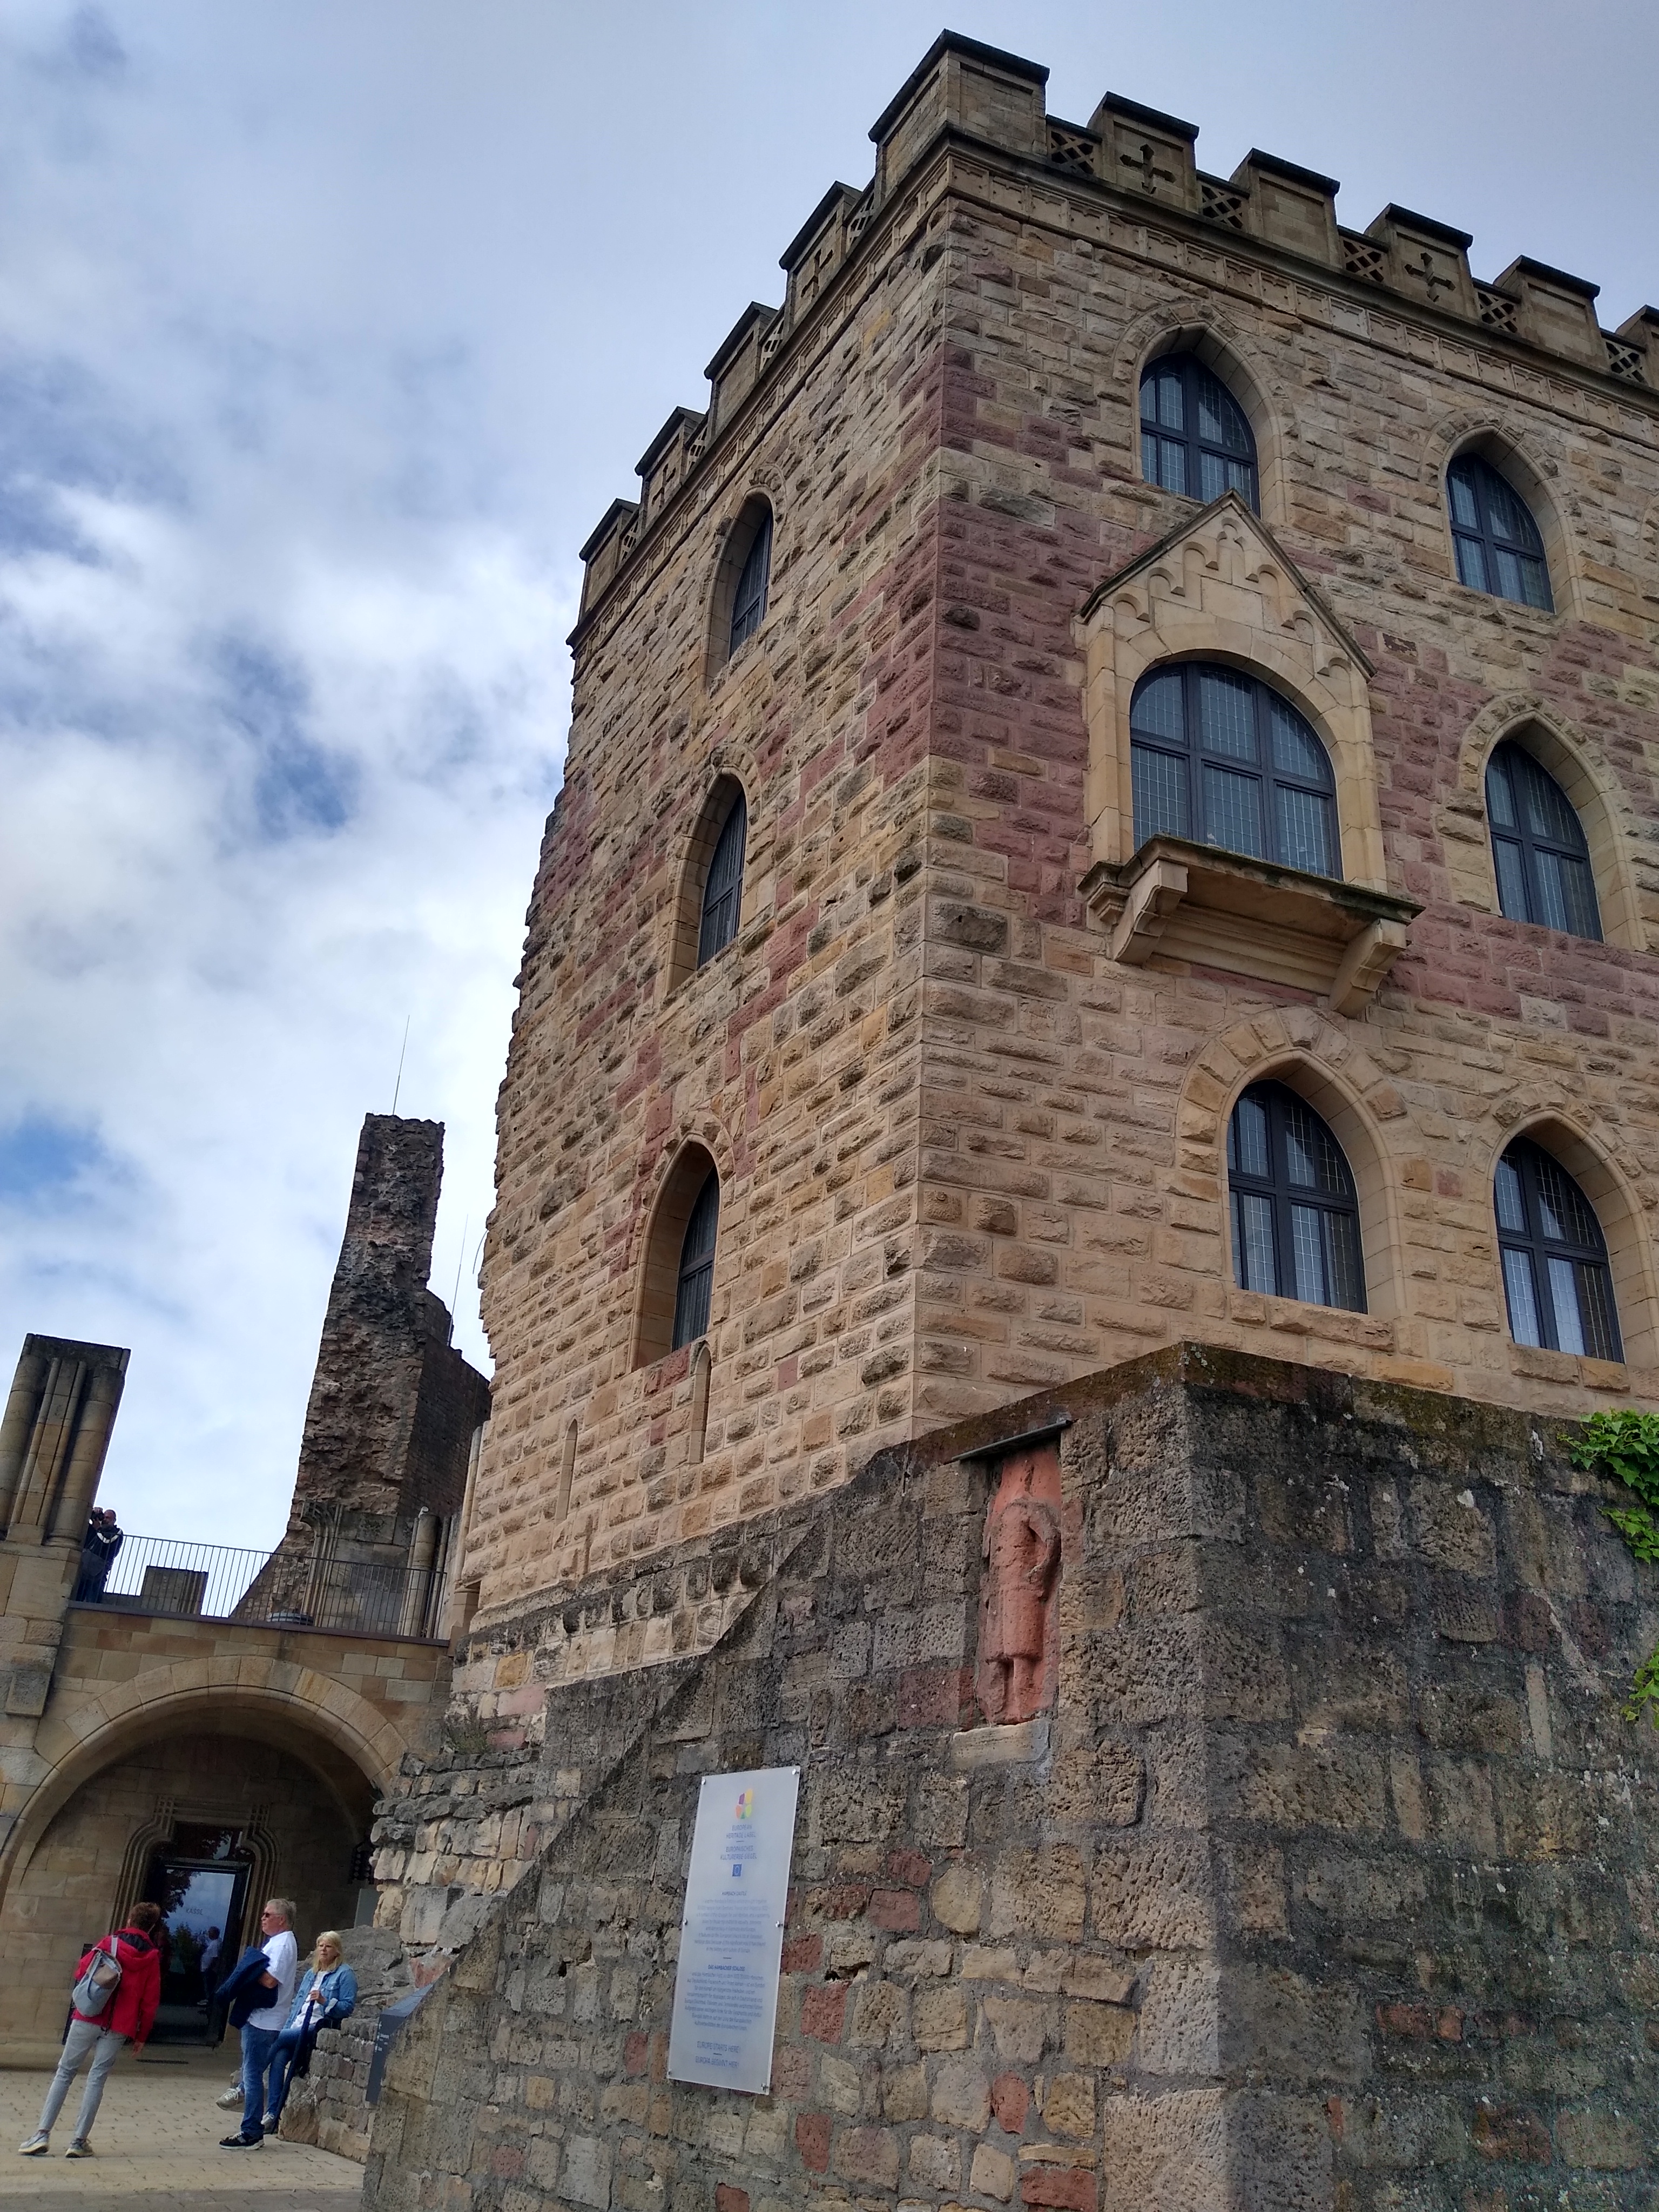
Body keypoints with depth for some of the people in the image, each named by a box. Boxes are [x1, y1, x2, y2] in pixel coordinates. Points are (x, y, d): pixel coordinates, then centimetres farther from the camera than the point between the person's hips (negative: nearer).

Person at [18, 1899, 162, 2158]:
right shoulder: (152, 1957, 4)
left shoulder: (111, 1942, 0)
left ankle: (42, 2134, 2)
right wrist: (141, 2036, 11)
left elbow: (81, 1971, 2)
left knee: (65, 2072, 9)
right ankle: (79, 2141, 1)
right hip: (120, 2027, 1)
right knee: (97, 2078, 6)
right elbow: (151, 2001, 3)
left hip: (89, 2018, -1)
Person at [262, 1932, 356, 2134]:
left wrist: (325, 2001, -18)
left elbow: (348, 2007, -5)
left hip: (318, 2028, -6)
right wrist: (287, 2027, 13)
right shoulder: (311, 1973, 24)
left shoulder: (344, 1974, 2)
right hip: (297, 2027, 6)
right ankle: (272, 2114, -19)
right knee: (278, 2059, -21)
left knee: (273, 2042, -23)